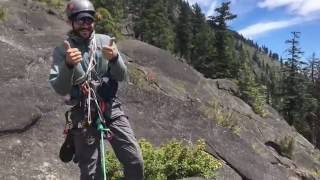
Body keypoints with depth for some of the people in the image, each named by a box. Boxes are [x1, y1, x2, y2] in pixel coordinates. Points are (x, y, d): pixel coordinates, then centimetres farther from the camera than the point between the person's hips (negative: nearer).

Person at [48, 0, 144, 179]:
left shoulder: (105, 41, 4)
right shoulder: (62, 50, 0)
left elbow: (122, 76, -1)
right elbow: (60, 89, -8)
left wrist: (114, 58, -22)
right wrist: (68, 65, -27)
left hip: (111, 109, 2)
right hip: (83, 114, -1)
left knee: (135, 161, -4)